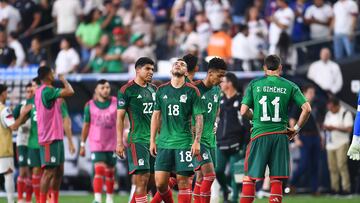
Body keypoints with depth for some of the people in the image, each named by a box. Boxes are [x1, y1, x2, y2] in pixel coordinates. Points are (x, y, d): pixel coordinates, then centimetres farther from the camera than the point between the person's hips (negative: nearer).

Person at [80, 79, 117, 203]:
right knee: (99, 171, -15)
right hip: (96, 144, -1)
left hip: (112, 144, 1)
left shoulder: (116, 103, 0)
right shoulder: (90, 105, 1)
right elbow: (86, 125, 7)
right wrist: (82, 144, 8)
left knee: (110, 173, 10)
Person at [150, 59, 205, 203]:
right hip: (164, 142, 3)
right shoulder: (161, 90, 9)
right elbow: (156, 116, 13)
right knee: (160, 183, -1)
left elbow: (199, 117, -1)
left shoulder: (192, 91, 0)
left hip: (184, 142, -3)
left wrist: (197, 141, -10)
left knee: (183, 181, -4)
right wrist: (152, 141, 9)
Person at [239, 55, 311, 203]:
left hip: (259, 135, -1)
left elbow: (243, 111, 0)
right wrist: (296, 129, 8)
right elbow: (306, 108, -4)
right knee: (276, 179, 5)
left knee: (249, 176, 7)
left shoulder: (254, 84, 2)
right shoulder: (290, 86, 3)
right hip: (280, 135, 1)